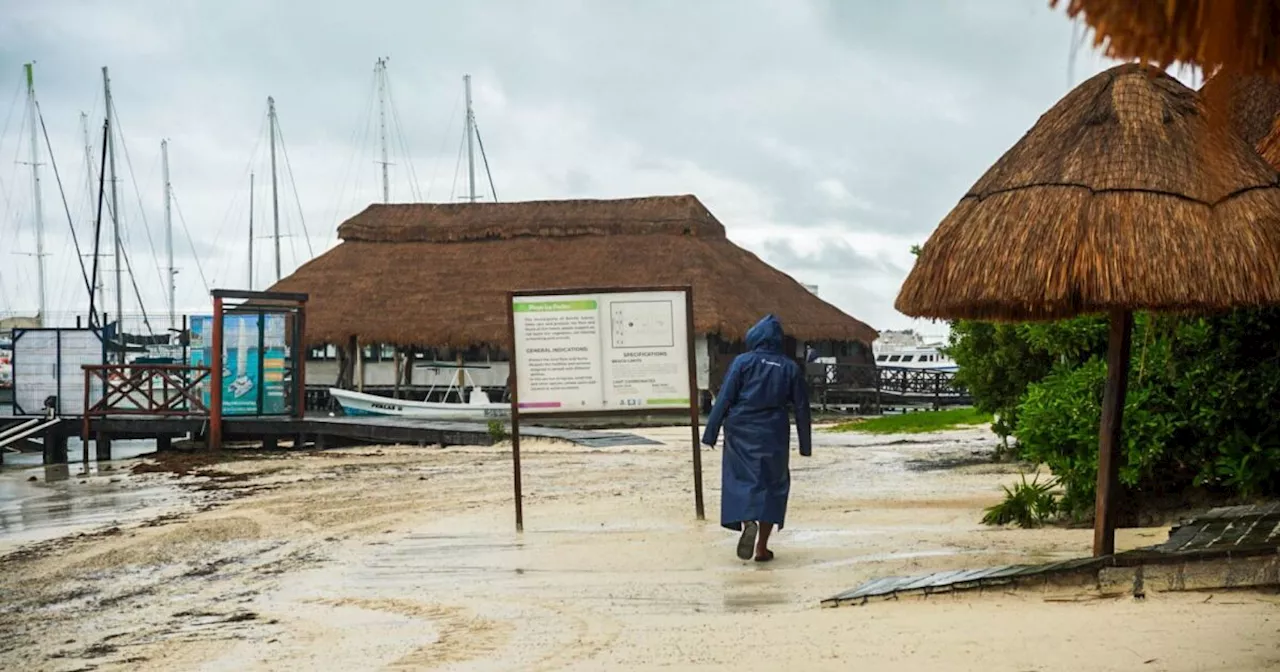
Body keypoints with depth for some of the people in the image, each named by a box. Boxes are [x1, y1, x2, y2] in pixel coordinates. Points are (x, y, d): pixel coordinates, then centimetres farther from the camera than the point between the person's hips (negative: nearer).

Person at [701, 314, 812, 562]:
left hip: (741, 432, -2)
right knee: (772, 484, 9)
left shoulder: (743, 362, -4)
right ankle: (762, 547, 6)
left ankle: (747, 522, -24)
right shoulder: (790, 368, 4)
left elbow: (724, 399, -7)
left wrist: (711, 433, -3)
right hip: (773, 435, 2)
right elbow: (801, 408, 6)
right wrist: (805, 444, 13)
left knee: (741, 479, 6)